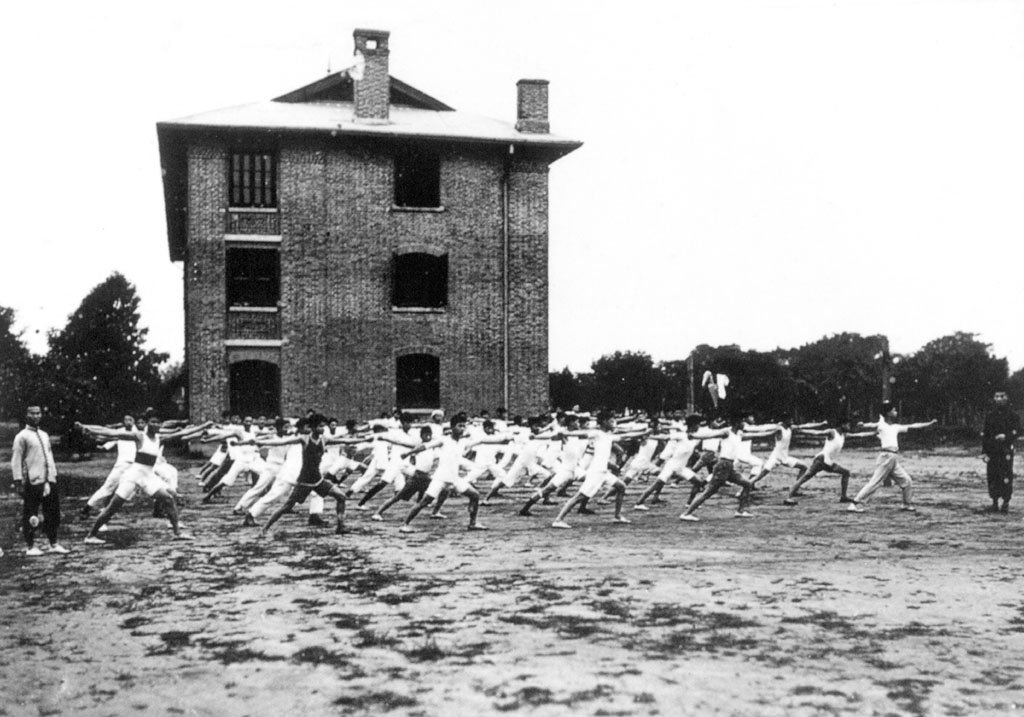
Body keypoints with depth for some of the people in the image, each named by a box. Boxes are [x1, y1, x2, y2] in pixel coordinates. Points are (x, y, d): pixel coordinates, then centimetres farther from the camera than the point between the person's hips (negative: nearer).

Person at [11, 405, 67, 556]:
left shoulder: (44, 435, 17)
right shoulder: (22, 436, -4)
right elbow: (16, 460, -8)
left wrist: (53, 476, 17)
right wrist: (18, 481, -14)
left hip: (48, 480, 7)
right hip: (32, 482, -7)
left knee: (53, 512, 9)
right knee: (30, 515, -1)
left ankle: (53, 544, 19)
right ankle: (30, 547, 7)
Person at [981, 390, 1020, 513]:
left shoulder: (1013, 415, 3)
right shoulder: (990, 415, 11)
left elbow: (1017, 431, -3)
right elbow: (985, 434, 11)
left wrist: (1006, 436, -23)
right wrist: (984, 451, 6)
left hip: (1006, 451, -3)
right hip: (992, 451, 3)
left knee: (1006, 477, -6)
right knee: (992, 477, 2)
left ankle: (1006, 503, 3)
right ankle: (995, 502, 12)